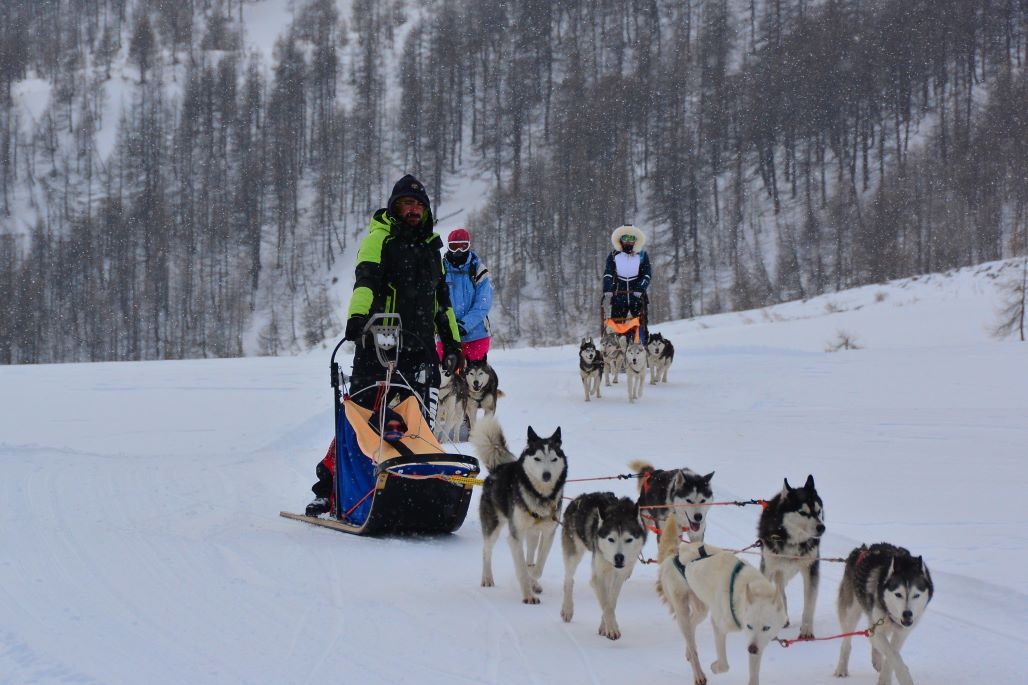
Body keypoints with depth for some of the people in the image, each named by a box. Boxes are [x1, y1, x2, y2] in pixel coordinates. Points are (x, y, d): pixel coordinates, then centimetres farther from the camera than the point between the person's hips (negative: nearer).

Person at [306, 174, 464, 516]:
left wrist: (452, 342, 25)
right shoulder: (379, 239, 1)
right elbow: (365, 281, -17)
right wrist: (357, 317, -34)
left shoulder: (430, 248, 21)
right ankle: (327, 487, -1)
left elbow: (442, 300, 30)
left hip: (421, 349, 5)